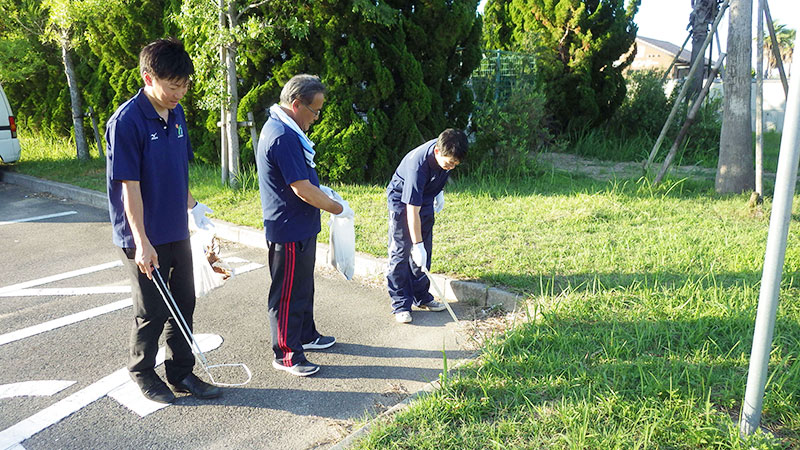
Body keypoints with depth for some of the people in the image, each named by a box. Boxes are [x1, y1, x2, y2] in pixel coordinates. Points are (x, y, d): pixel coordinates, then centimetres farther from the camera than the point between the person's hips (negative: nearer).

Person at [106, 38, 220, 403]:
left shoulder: (176, 113, 4)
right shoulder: (126, 122, -19)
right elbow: (129, 187, -20)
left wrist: (191, 206, 19)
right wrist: (142, 243, -21)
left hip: (177, 232, 7)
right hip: (145, 239, -7)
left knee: (183, 304, 15)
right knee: (152, 312, 7)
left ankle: (181, 372, 31)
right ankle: (143, 373, 30)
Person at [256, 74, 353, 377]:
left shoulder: (281, 129, 11)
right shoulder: (283, 136, -24)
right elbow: (303, 190, -25)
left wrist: (319, 190, 14)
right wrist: (338, 208, -12)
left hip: (300, 229, 11)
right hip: (290, 231, -11)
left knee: (303, 287, 23)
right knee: (289, 294, 2)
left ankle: (306, 335, 39)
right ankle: (286, 355, 15)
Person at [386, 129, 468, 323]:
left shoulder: (445, 150, -18)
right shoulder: (417, 165, -38)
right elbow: (412, 210, -35)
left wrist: (439, 192, 10)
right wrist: (417, 245, -32)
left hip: (426, 199, 7)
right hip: (402, 201, -7)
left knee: (424, 253, 10)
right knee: (400, 253, -7)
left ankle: (421, 297, 20)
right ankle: (401, 304, -1)